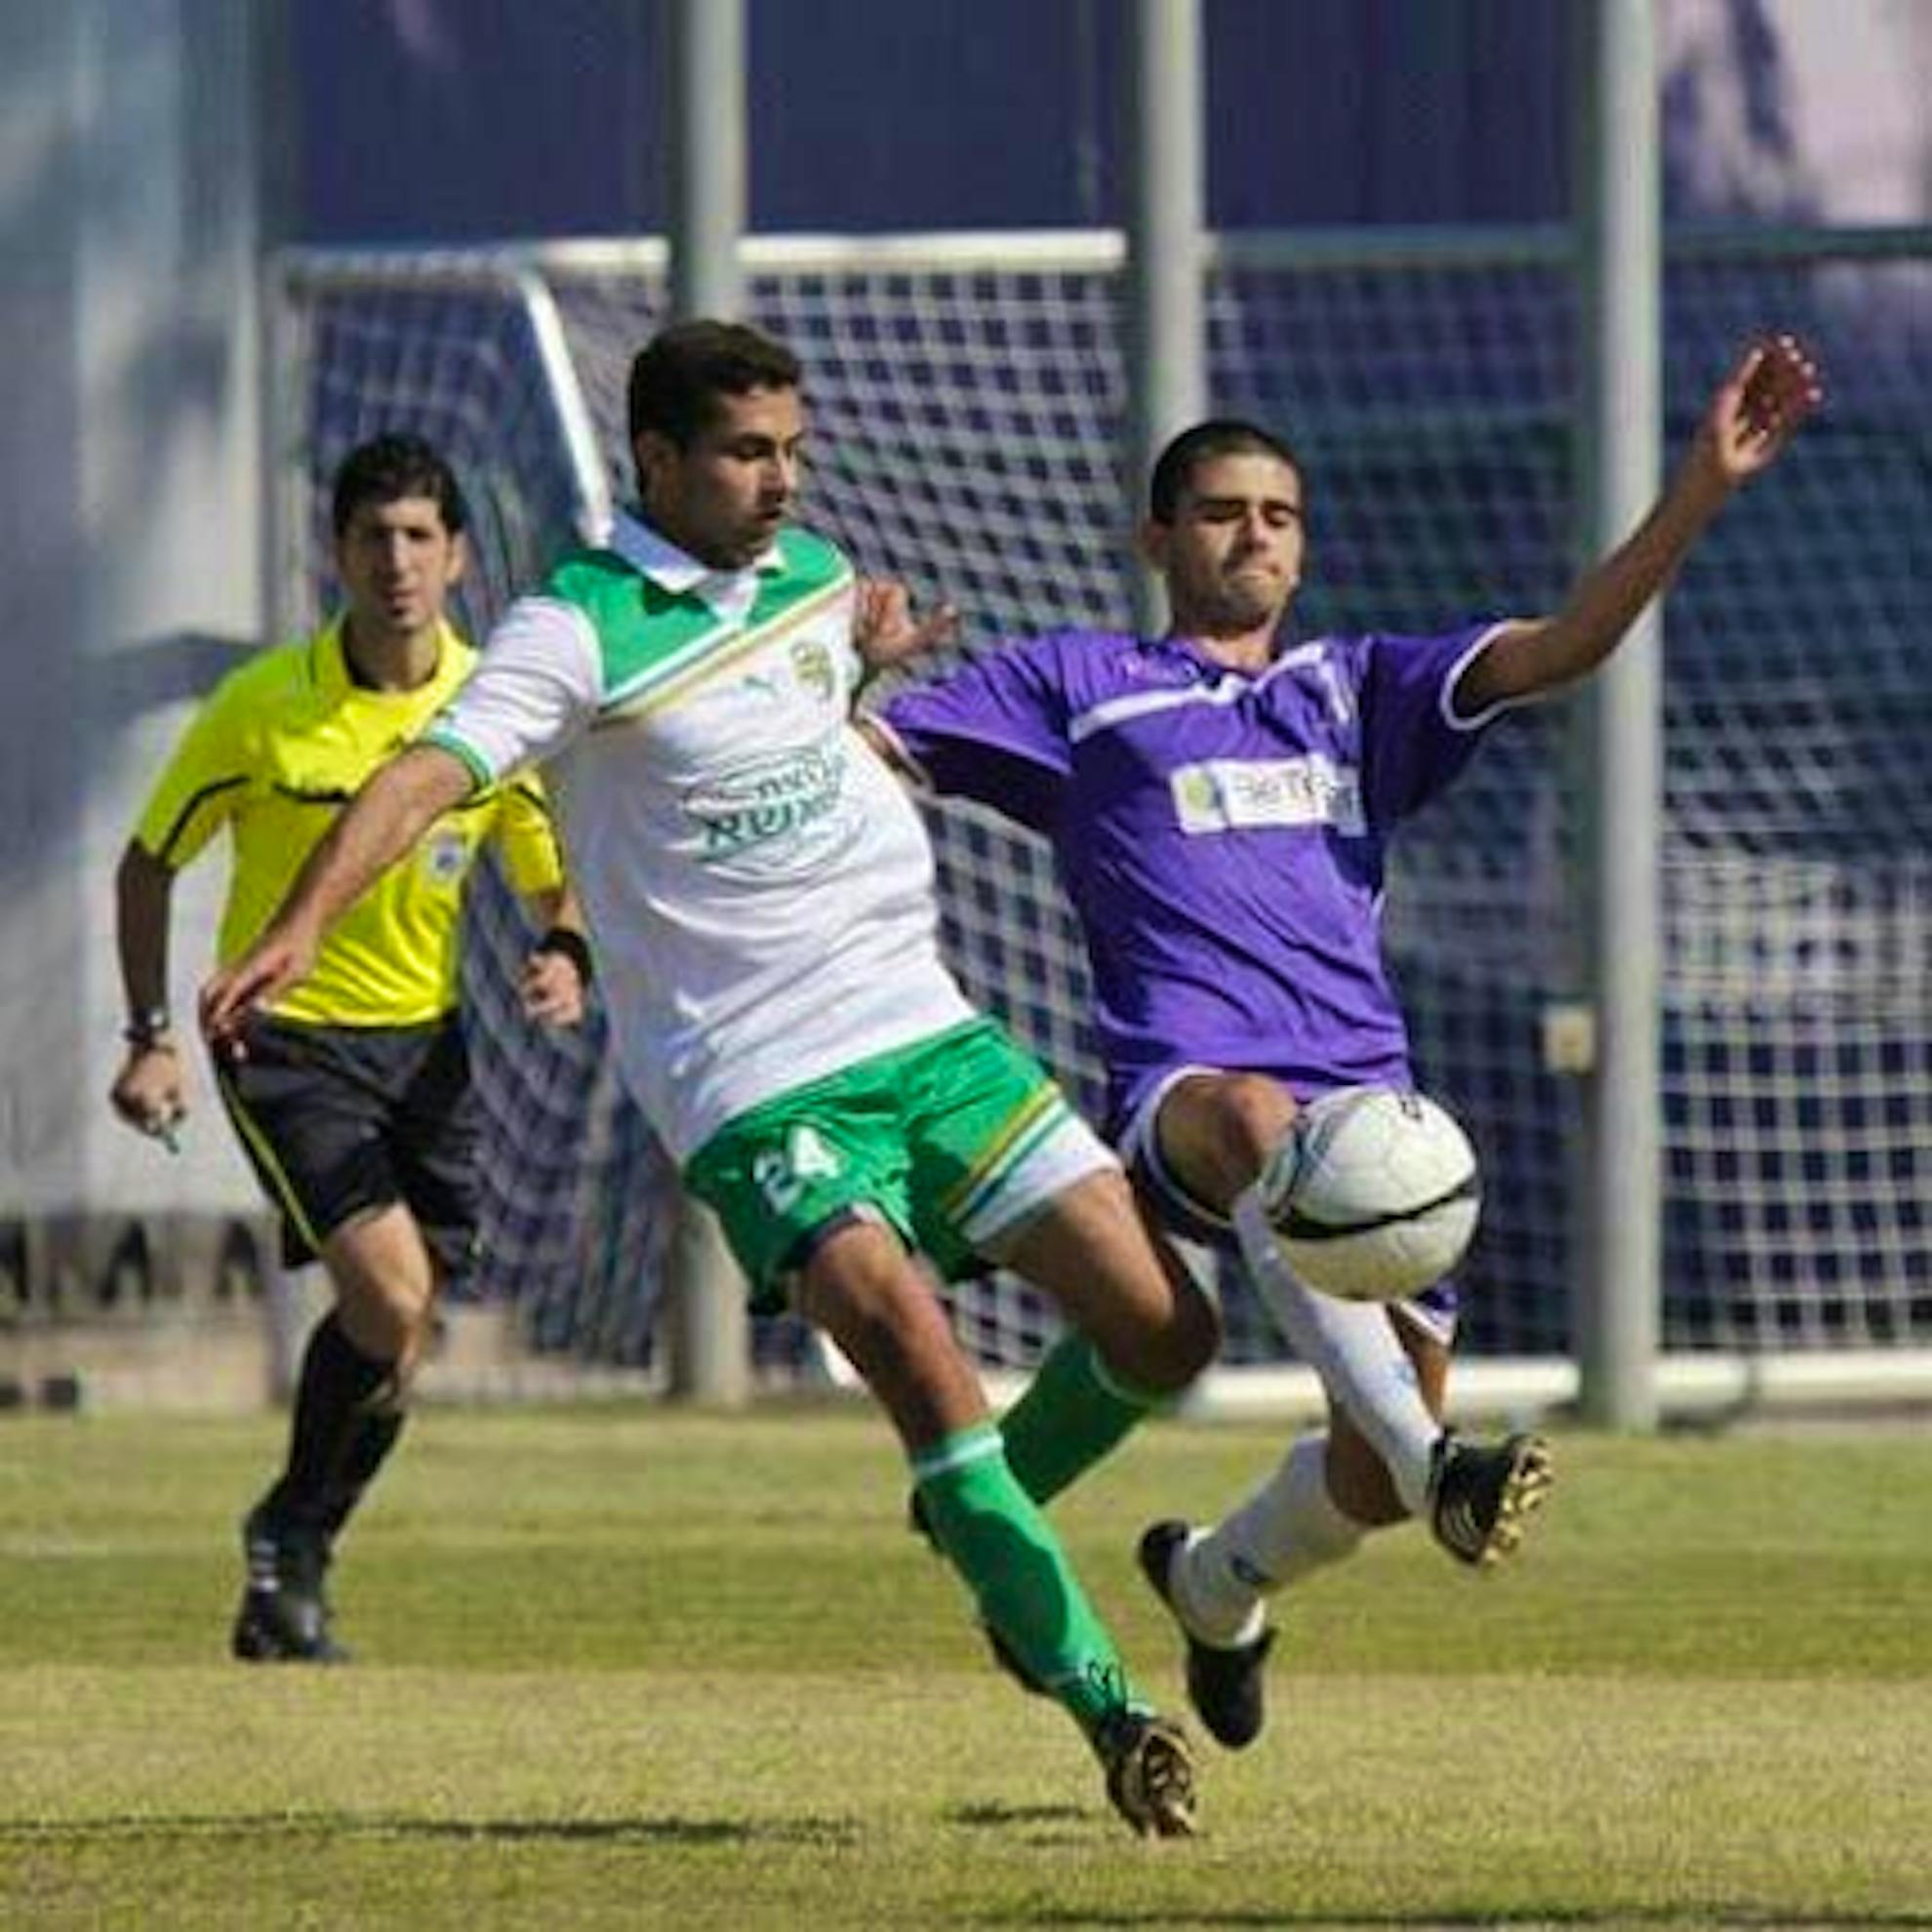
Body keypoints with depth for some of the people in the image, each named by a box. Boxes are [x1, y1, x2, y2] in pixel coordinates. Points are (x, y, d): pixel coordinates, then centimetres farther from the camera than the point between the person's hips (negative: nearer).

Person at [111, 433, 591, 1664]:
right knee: (388, 1295, -20)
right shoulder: (263, 707, -12)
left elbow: (555, 873, 10)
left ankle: (296, 1559, 26)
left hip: (425, 1041, 4)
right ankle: (287, 1544, 2)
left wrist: (567, 956, -13)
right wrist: (151, 1036, -7)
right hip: (285, 1038, -4)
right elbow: (149, 862, 0)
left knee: (402, 1335, 4)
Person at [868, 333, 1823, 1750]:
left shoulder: (1357, 689, 27)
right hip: (1185, 1089, -4)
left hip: (1369, 1101, 4)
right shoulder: (1077, 686, 20)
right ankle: (1440, 1468, -58)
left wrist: (1704, 488, 1)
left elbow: (1562, 648, 13)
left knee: (1378, 1471, -3)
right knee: (1268, 1128, -42)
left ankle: (1220, 1582, 33)